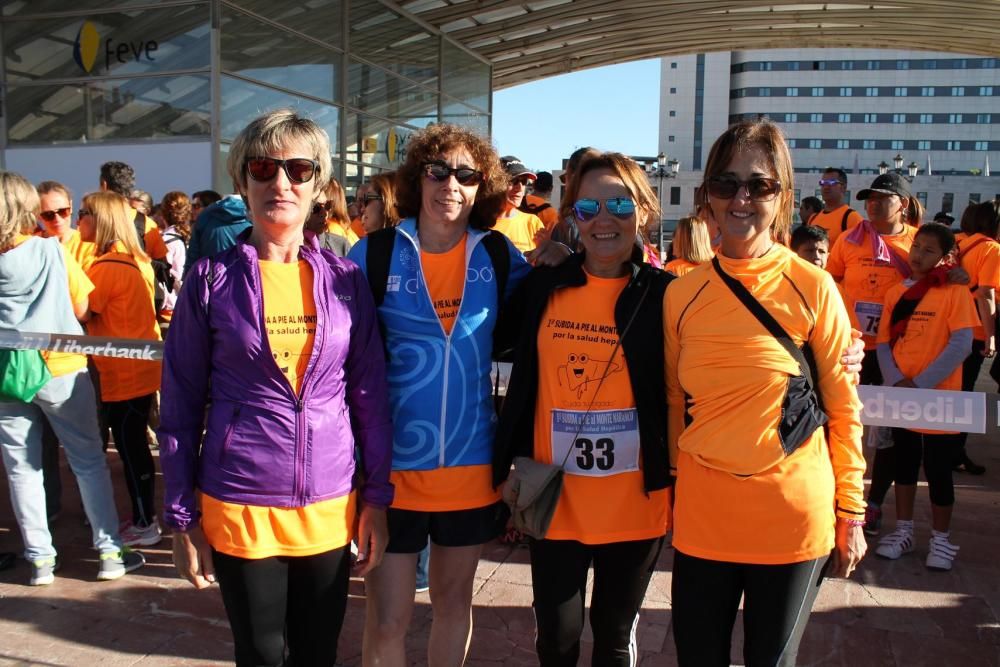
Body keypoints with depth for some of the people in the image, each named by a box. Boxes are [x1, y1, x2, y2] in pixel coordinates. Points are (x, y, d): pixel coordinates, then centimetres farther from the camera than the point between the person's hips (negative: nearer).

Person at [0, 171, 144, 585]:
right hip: (59, 368, -1)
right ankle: (110, 553, 10)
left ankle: (40, 559, 16)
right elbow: (82, 308, -2)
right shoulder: (52, 251, -7)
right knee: (89, 462, 8)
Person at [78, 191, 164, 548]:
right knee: (135, 445, 17)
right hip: (142, 368, 9)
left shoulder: (105, 267, -18)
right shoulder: (137, 261, 9)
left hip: (122, 374, -9)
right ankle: (144, 515, 28)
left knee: (130, 448, 2)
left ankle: (145, 525, 12)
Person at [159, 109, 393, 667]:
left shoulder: (346, 280, 1)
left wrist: (377, 498, 3)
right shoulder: (212, 280, -4)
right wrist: (183, 517, -1)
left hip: (331, 510, 2)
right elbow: (181, 406, 0)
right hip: (238, 510, -1)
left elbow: (371, 396, 4)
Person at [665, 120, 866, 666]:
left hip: (793, 520, -2)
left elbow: (844, 406, -2)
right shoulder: (681, 294, 0)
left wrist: (851, 513, -1)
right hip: (701, 519, 2)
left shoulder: (813, 288, -7)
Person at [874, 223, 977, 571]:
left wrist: (920, 384, -17)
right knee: (904, 463, 15)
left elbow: (961, 345, -14)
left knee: (938, 470, 4)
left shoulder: (955, 292, -6)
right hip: (900, 398, 4)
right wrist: (896, 381, -12)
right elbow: (883, 343, 4)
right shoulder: (896, 292, 6)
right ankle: (903, 530, 28)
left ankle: (940, 539, 20)